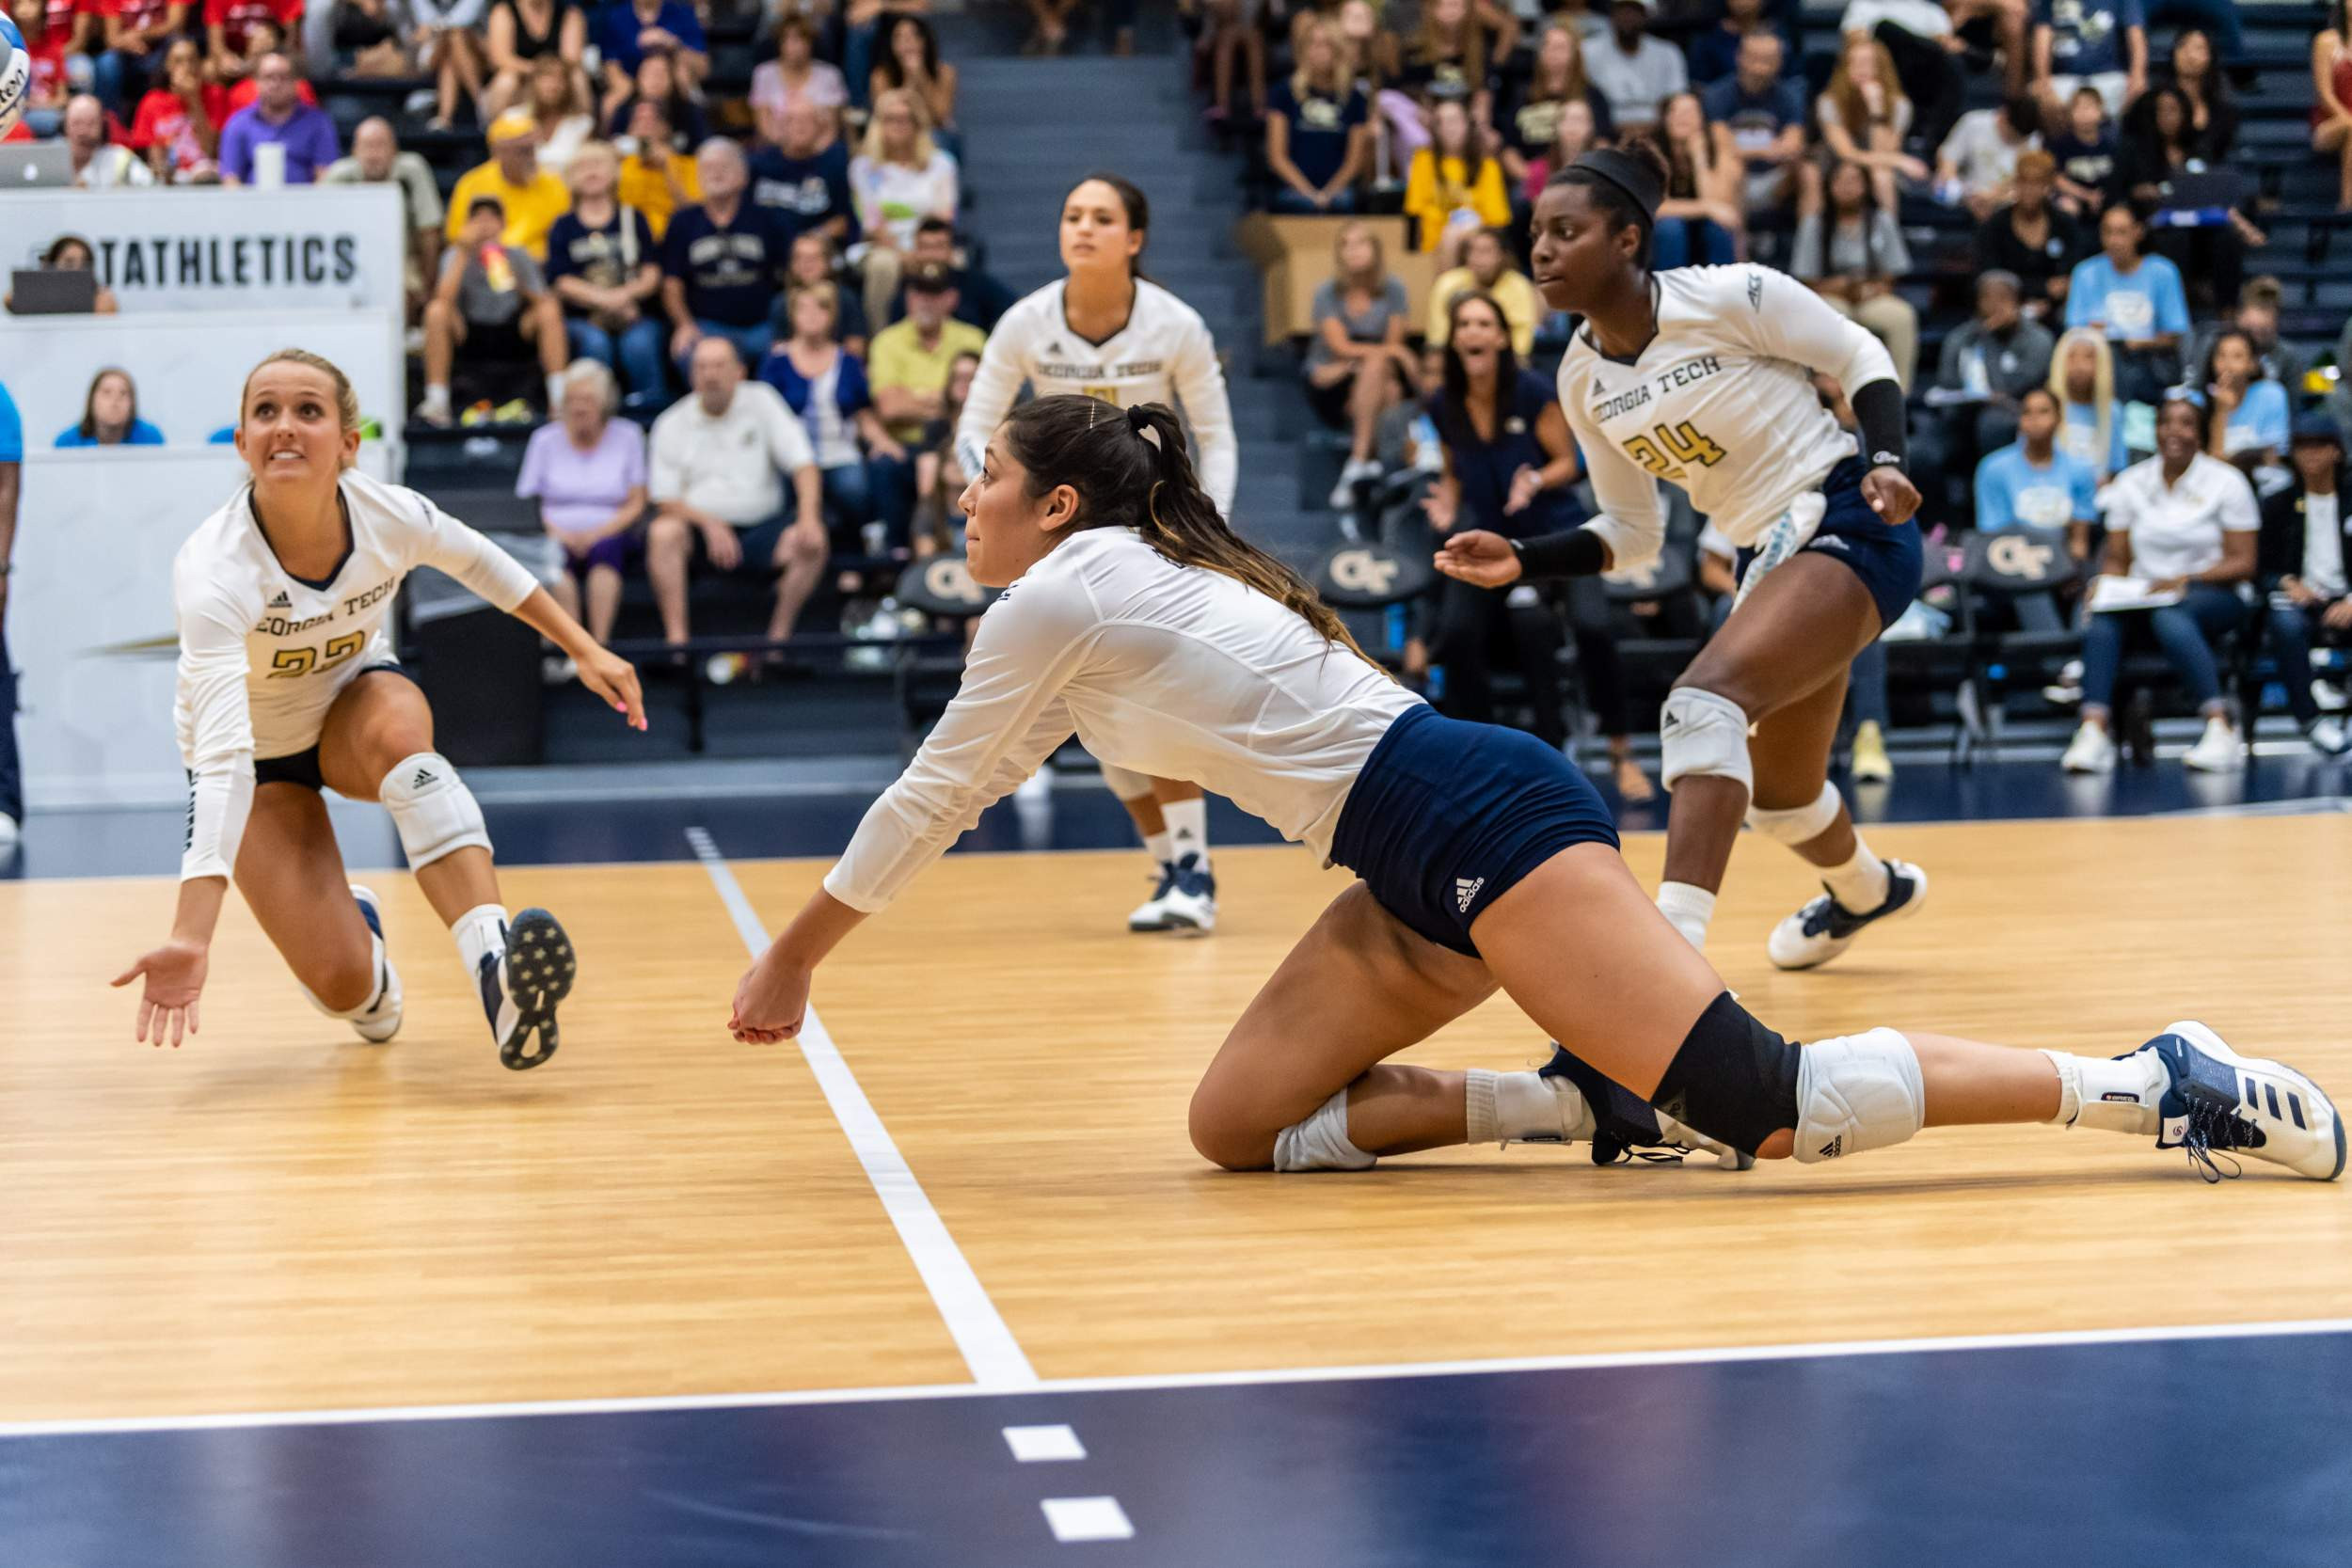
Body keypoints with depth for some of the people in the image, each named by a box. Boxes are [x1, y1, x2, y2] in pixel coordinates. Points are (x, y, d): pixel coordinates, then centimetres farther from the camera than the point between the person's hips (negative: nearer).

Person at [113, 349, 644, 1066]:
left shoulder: (389, 515, -24)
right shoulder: (214, 569, -37)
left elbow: (481, 562, 2)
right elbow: (223, 753, -46)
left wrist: (584, 649, 5)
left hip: (355, 703, 2)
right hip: (258, 754, -2)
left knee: (396, 728, -36)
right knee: (341, 983, -16)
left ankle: (495, 962, -44)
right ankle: (355, 927, 22)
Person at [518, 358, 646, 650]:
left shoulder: (627, 437, 9)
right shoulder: (545, 439, 11)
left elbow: (636, 505, 5)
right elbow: (526, 503, 7)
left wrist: (597, 533, -11)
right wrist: (557, 533, -12)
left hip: (609, 536, 0)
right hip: (558, 538, 0)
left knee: (605, 549, -36)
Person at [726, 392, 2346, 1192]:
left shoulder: (1059, 594, -2)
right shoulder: (1127, 585, 24)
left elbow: (927, 804, 5)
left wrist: (790, 963, 16)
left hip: (1473, 820, -10)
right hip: (1428, 869, 10)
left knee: (1764, 1107, -18)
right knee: (1237, 1124, 6)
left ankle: (2161, 1083, -14)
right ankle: (1591, 1097, 2)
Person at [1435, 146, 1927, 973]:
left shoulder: (1732, 296, -17)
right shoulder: (1582, 377, 2)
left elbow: (1861, 357, -4)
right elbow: (1630, 531, 11)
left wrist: (1885, 461, -21)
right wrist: (1521, 560, -3)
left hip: (1850, 527, -8)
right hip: (1766, 558, 8)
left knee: (1702, 701, -30)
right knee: (1779, 795, 22)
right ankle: (1866, 888, 59)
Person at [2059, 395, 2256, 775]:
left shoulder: (2226, 482, 0)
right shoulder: (2130, 483, 10)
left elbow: (2243, 564, -3)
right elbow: (2117, 560, 11)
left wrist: (2185, 580, -19)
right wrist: (2106, 585, -13)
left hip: (2211, 597, -3)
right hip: (2142, 596, 3)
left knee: (2170, 615, -39)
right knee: (2102, 615, -31)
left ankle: (2221, 727, -43)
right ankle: (2094, 730, -45)